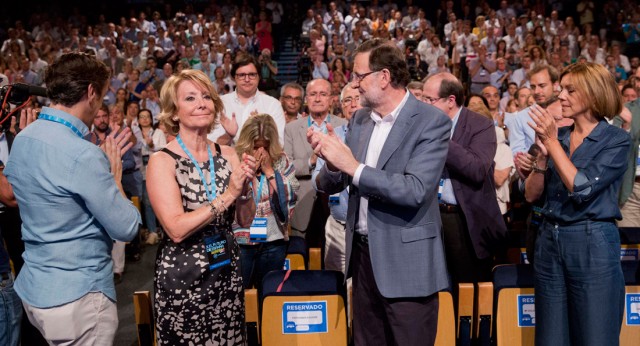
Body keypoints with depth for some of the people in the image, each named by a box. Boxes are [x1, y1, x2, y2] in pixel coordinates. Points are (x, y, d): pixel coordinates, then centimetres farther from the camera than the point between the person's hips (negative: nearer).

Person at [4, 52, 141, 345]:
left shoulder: (22, 139, 2)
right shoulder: (83, 155, -25)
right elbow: (127, 229, -19)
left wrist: (104, 162, 8)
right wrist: (115, 172, -7)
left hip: (34, 288, 9)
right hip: (76, 297, -9)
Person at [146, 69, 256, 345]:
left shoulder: (228, 155, 0)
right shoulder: (162, 161, -12)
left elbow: (245, 221, 3)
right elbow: (176, 229, -21)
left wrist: (245, 189, -16)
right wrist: (228, 194, -23)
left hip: (227, 271, 4)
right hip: (182, 277, -4)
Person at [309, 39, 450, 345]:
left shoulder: (431, 121, -13)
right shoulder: (359, 119, 6)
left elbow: (415, 190, -25)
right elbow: (331, 185, 7)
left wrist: (353, 166, -23)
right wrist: (331, 161, -15)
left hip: (406, 262, -6)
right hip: (362, 253, 6)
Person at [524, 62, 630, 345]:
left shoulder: (616, 140, -5)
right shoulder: (556, 136, 8)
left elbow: (581, 189, -18)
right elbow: (531, 194, 4)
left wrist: (553, 142, -14)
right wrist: (543, 153, -9)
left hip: (593, 246, -5)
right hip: (549, 242, 5)